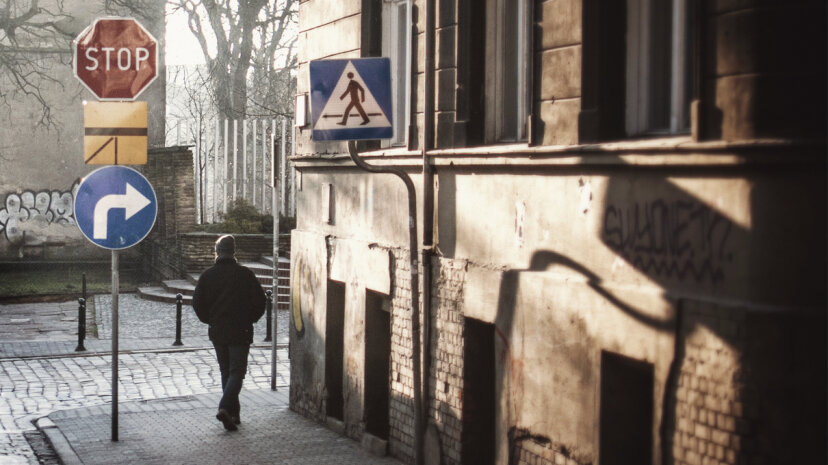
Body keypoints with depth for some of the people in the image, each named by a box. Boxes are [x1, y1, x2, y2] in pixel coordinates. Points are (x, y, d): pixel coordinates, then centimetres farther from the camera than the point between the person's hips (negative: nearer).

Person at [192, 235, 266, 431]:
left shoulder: (207, 275, 0)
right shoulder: (245, 274, -7)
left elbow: (197, 303, 1)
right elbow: (259, 301, -5)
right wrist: (250, 319, 10)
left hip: (217, 332, 3)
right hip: (240, 332, -3)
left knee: (226, 372, 15)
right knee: (237, 372, -1)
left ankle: (234, 414, 16)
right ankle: (225, 408, -22)